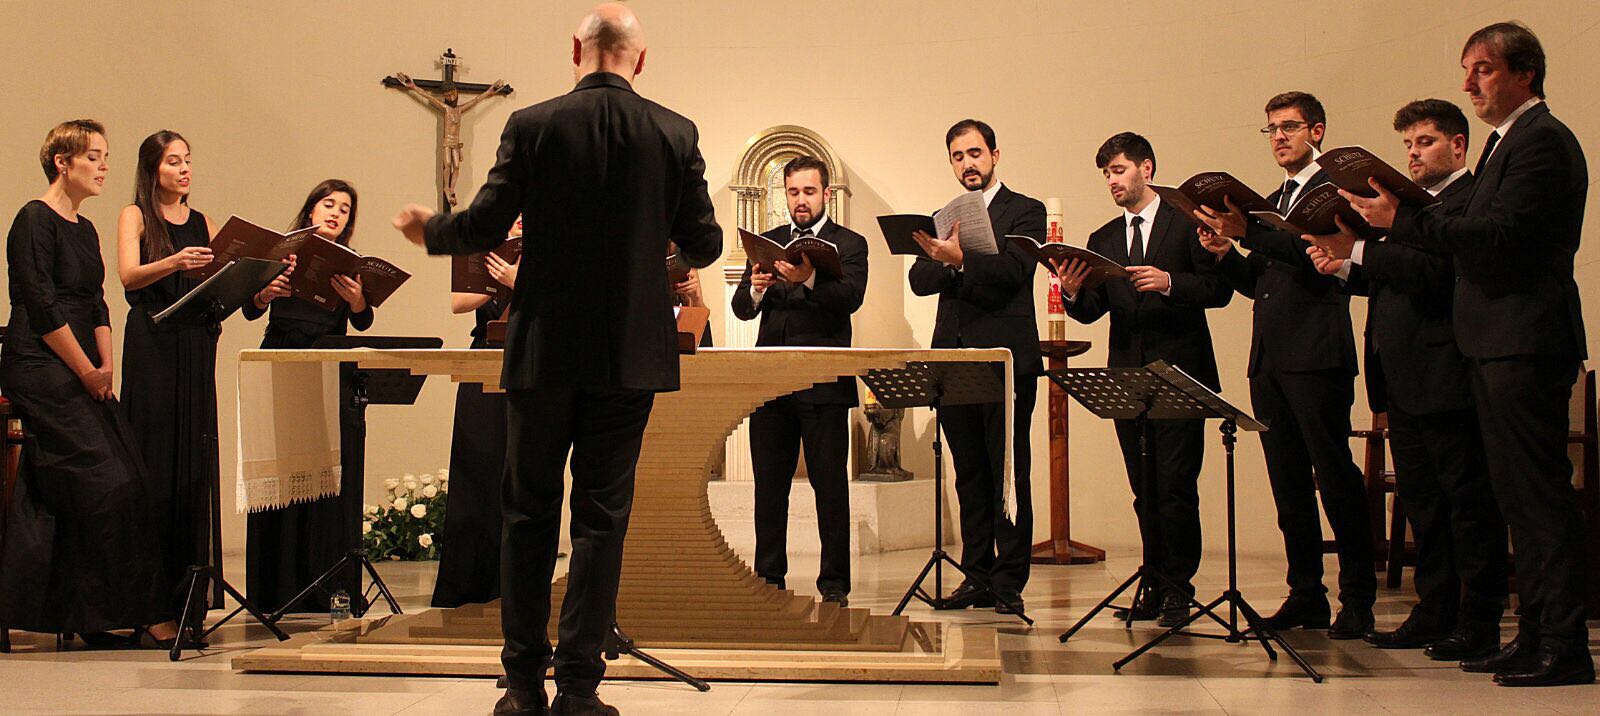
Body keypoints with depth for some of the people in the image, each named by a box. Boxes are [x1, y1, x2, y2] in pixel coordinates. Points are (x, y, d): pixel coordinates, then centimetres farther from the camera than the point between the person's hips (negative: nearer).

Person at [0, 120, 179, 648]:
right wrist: (88, 372, -11)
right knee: (111, 487, -12)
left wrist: (106, 367, 4)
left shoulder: (85, 230, 18)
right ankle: (150, 616, -11)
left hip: (83, 379, 8)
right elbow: (43, 309, -14)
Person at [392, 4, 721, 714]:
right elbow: (702, 246, 1)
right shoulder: (675, 135, -2)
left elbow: (485, 226, -5)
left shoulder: (531, 126, -5)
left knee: (528, 512, 11)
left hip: (544, 350, 0)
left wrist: (427, 229, 16)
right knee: (602, 515, 6)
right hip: (630, 355, 0)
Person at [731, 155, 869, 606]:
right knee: (769, 483, 7)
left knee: (830, 482, -3)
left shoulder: (849, 244, 4)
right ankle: (769, 578, 15)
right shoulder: (766, 244, 15)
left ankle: (835, 582, 2)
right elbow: (741, 309, 6)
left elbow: (849, 298, -14)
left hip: (823, 381, -4)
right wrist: (756, 288, -16)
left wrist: (808, 280, -32)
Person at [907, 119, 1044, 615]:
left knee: (1009, 475, -5)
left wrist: (960, 260, -28)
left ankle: (1009, 582, -2)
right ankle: (976, 577, 13)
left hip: (1006, 357, -5)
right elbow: (920, 279, 6)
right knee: (969, 475, 8)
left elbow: (1013, 270, -14)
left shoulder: (1025, 212, 3)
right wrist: (956, 270, -13)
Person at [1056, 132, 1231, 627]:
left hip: (1180, 372, -5)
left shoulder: (1188, 224, 2)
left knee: (1176, 488, -7)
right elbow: (1090, 312, 8)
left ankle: (1179, 588, 2)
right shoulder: (1103, 241, 16)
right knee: (1145, 493, 7)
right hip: (1127, 377, 5)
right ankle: (1157, 584, 14)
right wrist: (1074, 292, -13)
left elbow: (1219, 289, -5)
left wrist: (1170, 282, -20)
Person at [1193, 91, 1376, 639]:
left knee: (1335, 476, -6)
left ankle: (1358, 599, -1)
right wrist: (1225, 252, 3)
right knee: (1288, 482, 9)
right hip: (1270, 361, 8)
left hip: (1316, 356, -8)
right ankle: (1306, 595, 15)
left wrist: (1248, 232, -25)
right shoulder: (1270, 204, 22)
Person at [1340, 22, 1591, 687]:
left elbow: (1499, 235, -22)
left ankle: (1564, 647, -2)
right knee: (1520, 497, 13)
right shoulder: (1508, 140, 20)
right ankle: (1536, 634, 20)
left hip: (1526, 343, -11)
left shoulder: (1542, 140, -12)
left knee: (1541, 495, -7)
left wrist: (1404, 218, -21)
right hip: (1499, 343, 11)